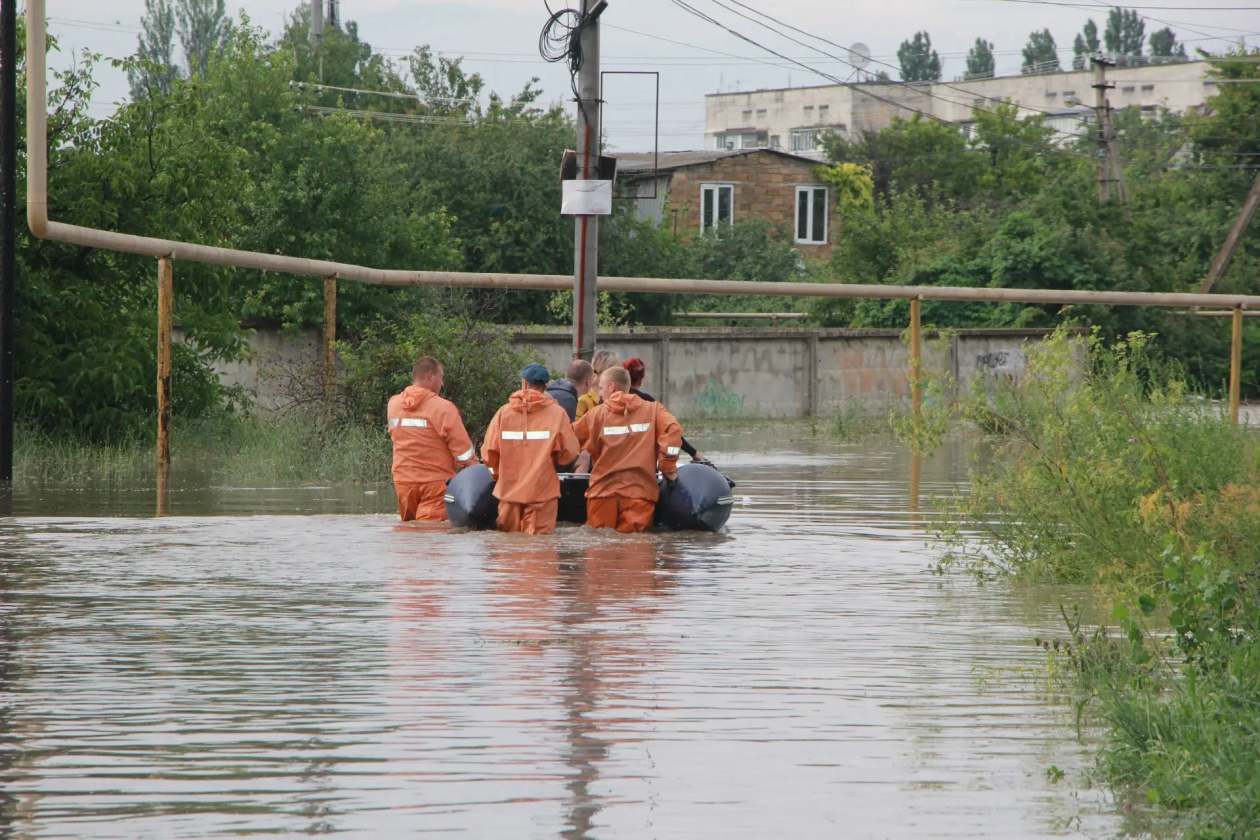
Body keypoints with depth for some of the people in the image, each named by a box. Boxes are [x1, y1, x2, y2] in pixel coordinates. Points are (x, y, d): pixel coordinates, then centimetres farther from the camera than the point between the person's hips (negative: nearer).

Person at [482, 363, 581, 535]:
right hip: (542, 491, -2)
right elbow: (569, 453, -7)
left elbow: (489, 453, -1)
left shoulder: (503, 413, -2)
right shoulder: (557, 413, -6)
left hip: (509, 490, 2)